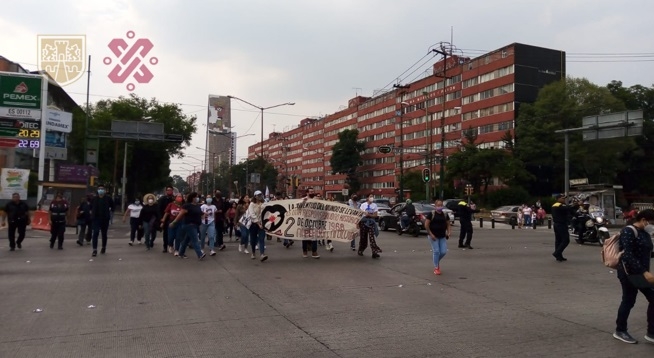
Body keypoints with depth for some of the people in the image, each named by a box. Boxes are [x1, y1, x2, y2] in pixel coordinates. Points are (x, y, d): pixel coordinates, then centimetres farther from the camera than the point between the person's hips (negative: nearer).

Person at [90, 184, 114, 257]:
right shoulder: (94, 199, 2)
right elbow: (91, 206, 20)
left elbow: (112, 206, 11)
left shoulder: (108, 198, -2)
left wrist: (110, 211, 2)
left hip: (105, 219, 0)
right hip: (96, 218, 0)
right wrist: (92, 212, 9)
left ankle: (104, 247, 32)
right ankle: (95, 250, -12)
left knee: (104, 234, 13)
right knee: (95, 233, -11)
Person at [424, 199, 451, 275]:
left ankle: (437, 261, 32)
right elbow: (426, 225, -10)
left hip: (442, 236, 4)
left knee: (443, 252, 1)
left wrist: (448, 232, -2)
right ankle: (436, 268, 10)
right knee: (436, 251, -5)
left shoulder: (445, 215, 6)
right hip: (433, 236, -4)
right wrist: (431, 234, -14)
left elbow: (448, 224, 14)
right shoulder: (431, 214, -8)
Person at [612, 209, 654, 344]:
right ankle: (620, 331, 19)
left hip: (641, 272, 8)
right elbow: (628, 255, -24)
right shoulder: (628, 231, -16)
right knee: (628, 301, 3)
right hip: (629, 272, -8)